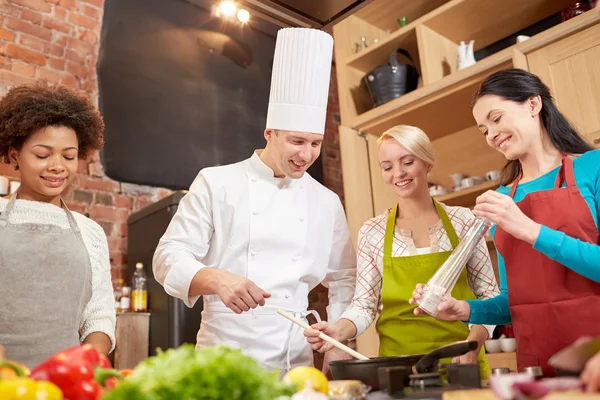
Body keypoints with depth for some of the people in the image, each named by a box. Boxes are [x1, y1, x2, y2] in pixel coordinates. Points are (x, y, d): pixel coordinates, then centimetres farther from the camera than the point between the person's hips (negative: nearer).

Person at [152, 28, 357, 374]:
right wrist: (217, 280, -25)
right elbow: (169, 258, -6)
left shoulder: (327, 202, 7)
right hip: (223, 358, -2)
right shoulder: (217, 183, -3)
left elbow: (344, 280, 14)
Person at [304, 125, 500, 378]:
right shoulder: (372, 233, -1)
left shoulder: (462, 221, 0)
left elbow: (489, 295, 4)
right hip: (398, 364, 0)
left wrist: (474, 342, -11)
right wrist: (340, 330, -19)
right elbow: (364, 304, 0)